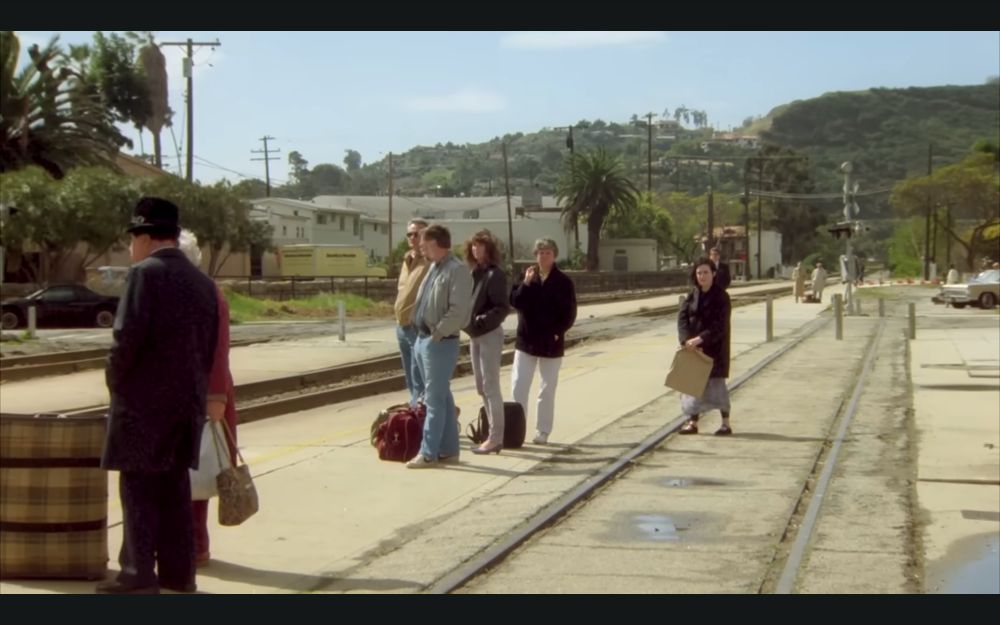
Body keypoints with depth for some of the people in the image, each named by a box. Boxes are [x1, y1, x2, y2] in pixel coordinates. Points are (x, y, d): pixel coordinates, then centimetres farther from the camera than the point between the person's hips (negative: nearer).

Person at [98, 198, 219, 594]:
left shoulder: (145, 272, -10)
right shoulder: (203, 282, 13)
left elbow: (128, 335, -18)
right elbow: (211, 347, 13)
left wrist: (115, 381, -5)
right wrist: (194, 386, 16)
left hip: (144, 398, -7)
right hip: (187, 399, 7)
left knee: (138, 487, -2)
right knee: (174, 486, 11)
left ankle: (139, 575, -3)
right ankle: (178, 572, 14)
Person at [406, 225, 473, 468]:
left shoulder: (457, 270, -15)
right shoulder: (434, 267, 14)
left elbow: (459, 310, -21)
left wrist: (438, 333, -18)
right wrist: (423, 334, 13)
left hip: (440, 343, -9)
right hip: (424, 339, 9)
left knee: (435, 399, -4)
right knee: (442, 397, 14)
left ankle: (428, 453, -1)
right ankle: (448, 450, 20)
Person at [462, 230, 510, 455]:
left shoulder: (495, 274, -13)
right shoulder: (475, 273, 9)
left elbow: (502, 308, -18)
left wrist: (481, 321, -25)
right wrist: (468, 323, 1)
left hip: (490, 335, -8)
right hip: (475, 336, 8)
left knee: (491, 387, -5)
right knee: (482, 388, 13)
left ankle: (496, 438, -1)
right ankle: (493, 433, 21)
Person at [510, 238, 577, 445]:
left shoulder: (563, 282, -2)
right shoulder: (526, 276, 5)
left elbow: (570, 313, -3)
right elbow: (514, 301, -7)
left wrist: (558, 331, -13)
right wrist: (526, 283, -18)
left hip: (551, 343, -2)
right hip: (526, 340, 2)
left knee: (547, 389, 6)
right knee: (518, 386, -2)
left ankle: (543, 431, 13)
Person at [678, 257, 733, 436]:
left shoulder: (721, 296, -8)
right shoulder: (692, 295, 6)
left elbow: (720, 325, -16)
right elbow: (682, 317, -1)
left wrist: (700, 339, -25)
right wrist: (687, 340, -18)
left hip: (715, 347, -5)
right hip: (693, 347, 5)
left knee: (716, 383, -4)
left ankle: (726, 423, 4)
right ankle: (693, 422, 15)